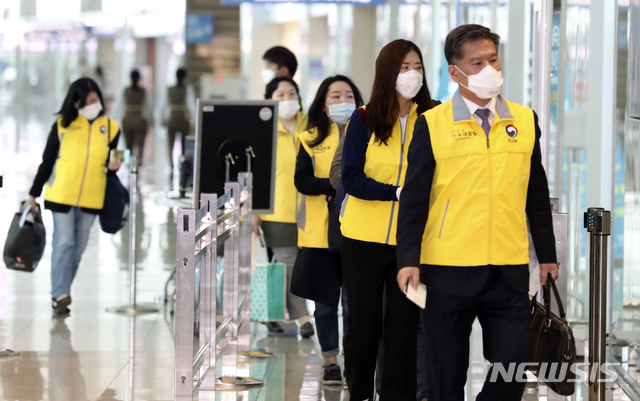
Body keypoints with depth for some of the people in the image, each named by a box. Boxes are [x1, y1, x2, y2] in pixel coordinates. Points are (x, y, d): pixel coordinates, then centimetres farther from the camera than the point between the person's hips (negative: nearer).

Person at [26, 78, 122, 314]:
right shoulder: (62, 125, 0)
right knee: (64, 243, -10)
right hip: (61, 195, -2)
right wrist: (33, 194, 5)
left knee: (78, 247, 6)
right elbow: (47, 161, 5)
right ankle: (60, 295, -12)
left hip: (91, 198, 3)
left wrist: (112, 167, -12)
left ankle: (60, 295, 16)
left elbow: (109, 165, 13)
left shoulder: (111, 128, 5)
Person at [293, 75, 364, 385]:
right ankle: (330, 361, 20)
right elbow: (302, 181, -6)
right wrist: (337, 185, -18)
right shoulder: (310, 140, 6)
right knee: (325, 301, 9)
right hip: (320, 231, 1)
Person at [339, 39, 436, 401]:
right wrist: (399, 192, -21)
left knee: (404, 324, 2)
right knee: (364, 323, 7)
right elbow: (352, 179, -9)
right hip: (364, 238, -1)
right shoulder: (365, 120, -3)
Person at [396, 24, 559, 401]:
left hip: (510, 271, 2)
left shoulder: (525, 121, 8)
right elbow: (414, 197, 0)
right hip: (449, 272, -2)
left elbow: (537, 195, 14)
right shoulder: (432, 125, -1)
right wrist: (408, 260, -8)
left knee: (513, 369, -2)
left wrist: (548, 256, 14)